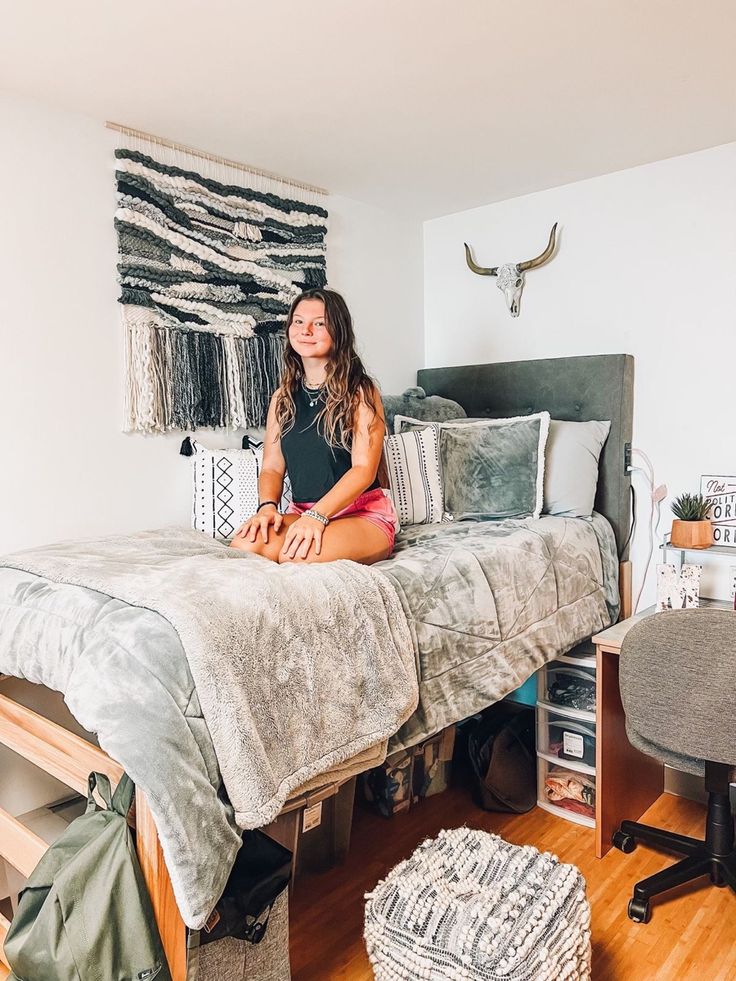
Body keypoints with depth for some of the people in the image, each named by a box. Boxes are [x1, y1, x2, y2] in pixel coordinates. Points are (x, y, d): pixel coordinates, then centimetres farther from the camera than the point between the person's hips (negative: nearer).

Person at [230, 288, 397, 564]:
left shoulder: (360, 392, -3)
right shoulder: (283, 396, 13)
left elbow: (364, 469, -13)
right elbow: (272, 466, 9)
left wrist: (317, 515, -26)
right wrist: (268, 506, -14)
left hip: (363, 514, -4)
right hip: (301, 513, 4)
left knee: (298, 555, -34)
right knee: (243, 544, -27)